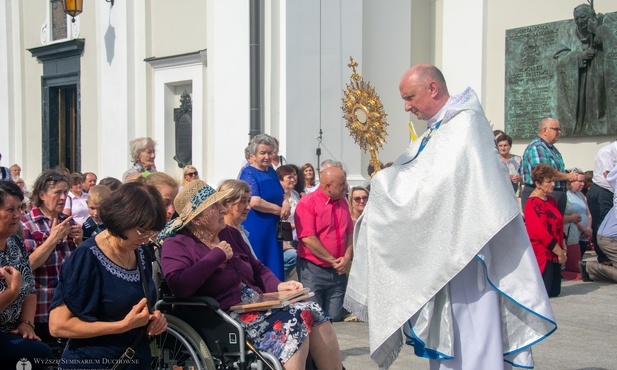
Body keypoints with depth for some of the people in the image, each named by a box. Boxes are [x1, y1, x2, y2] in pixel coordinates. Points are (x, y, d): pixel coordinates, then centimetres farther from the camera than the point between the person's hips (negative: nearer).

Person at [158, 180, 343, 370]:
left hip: (258, 304, 8)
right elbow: (179, 287, -24)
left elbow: (258, 269, 24)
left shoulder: (230, 233, 17)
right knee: (294, 321, -26)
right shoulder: (177, 245, -5)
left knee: (314, 312, -15)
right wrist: (217, 255, -15)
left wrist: (277, 286, 2)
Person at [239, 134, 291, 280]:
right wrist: (279, 210, -11)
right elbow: (255, 202, -21)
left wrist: (286, 204, -4)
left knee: (274, 267, 10)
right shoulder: (248, 173, -10)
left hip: (273, 229, 8)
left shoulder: (271, 172, 12)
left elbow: (282, 194, 20)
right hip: (256, 229, -8)